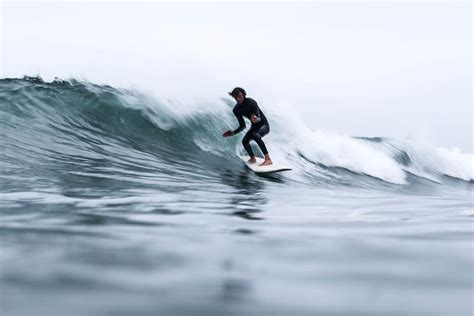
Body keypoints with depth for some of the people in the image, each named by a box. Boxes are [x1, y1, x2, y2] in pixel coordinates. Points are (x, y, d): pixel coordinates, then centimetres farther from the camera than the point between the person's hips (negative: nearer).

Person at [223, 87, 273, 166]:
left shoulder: (251, 102, -24)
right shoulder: (236, 110, -5)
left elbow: (259, 118, -30)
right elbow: (242, 126, 3)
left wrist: (256, 119, -54)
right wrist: (233, 133, -11)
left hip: (264, 125, -6)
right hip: (254, 126, 6)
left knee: (255, 135, -35)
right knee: (245, 141, -15)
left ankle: (268, 159, -38)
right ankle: (253, 158, 13)